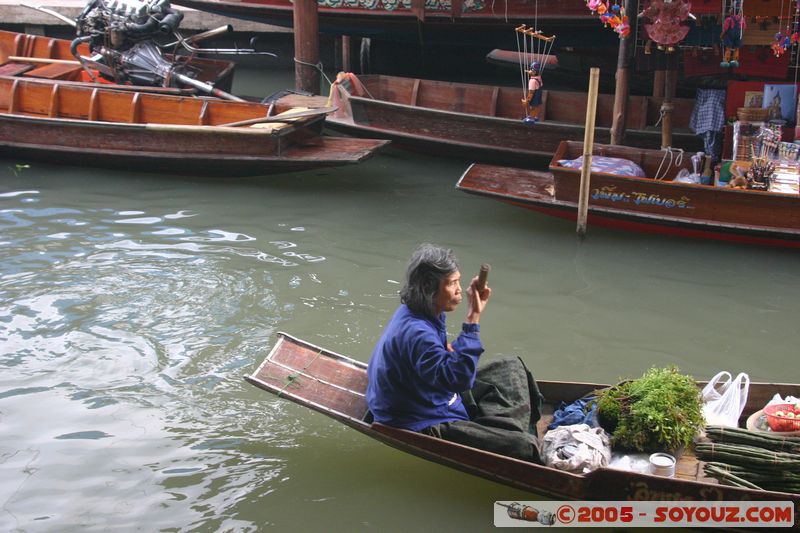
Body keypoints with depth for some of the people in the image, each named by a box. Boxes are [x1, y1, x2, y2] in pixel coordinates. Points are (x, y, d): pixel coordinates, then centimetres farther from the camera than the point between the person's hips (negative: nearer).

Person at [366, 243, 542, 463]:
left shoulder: (412, 312, 1)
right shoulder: (415, 333, -32)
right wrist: (473, 319, -38)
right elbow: (459, 378, -40)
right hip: (423, 426, -11)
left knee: (511, 367, 15)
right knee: (524, 446, -22)